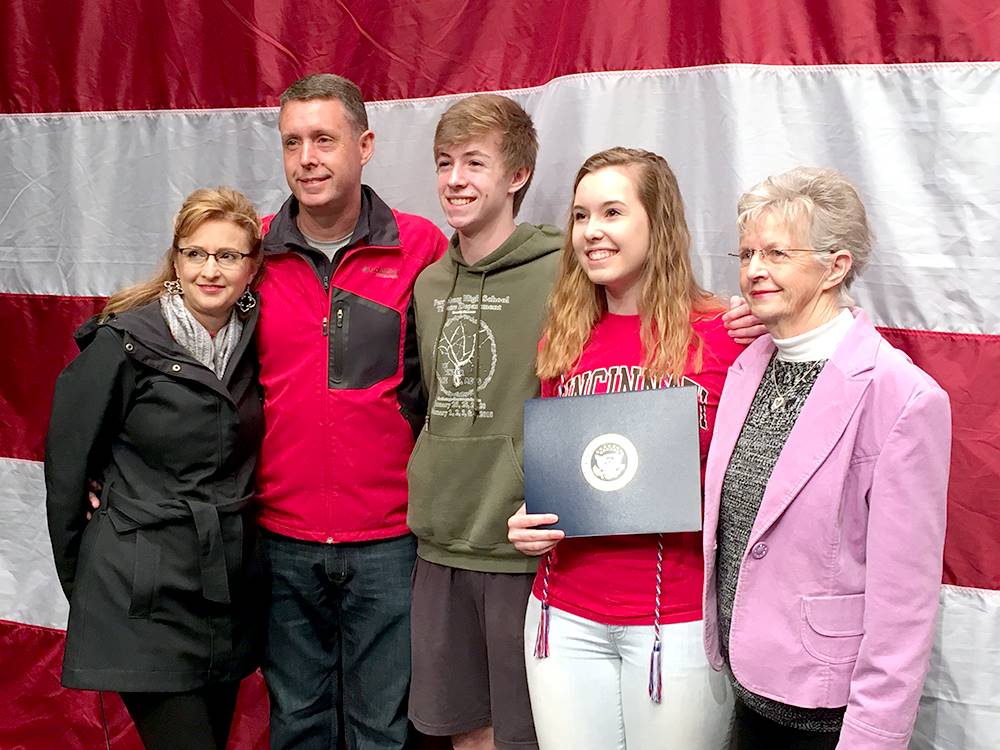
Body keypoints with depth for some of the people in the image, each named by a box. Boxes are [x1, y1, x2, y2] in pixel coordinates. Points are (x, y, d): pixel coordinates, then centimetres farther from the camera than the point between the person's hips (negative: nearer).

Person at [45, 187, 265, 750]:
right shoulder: (123, 343, -10)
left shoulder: (253, 343, 4)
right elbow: (68, 462, -4)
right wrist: (77, 575, 3)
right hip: (145, 597, -5)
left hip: (231, 589, 5)